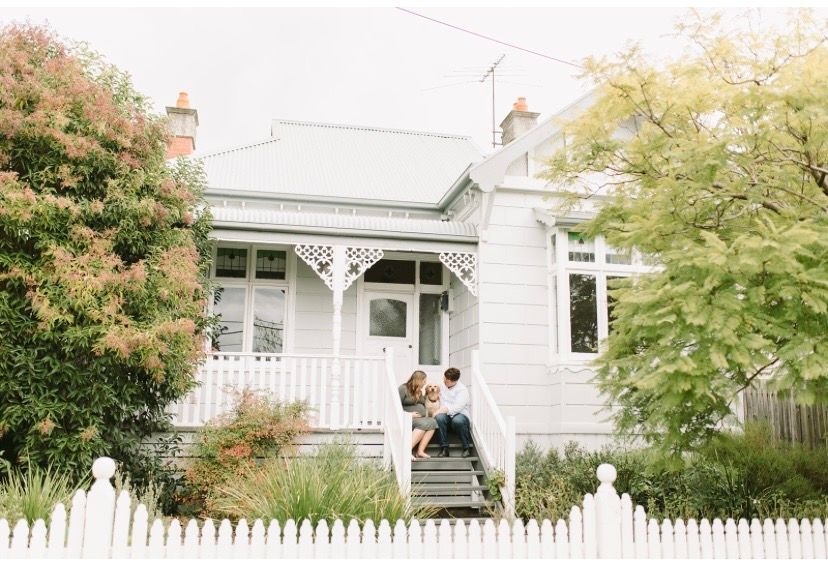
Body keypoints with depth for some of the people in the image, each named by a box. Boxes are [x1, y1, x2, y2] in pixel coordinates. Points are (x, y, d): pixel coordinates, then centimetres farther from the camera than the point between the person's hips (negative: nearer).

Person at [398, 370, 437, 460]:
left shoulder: (420, 392, 22)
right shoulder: (403, 389, -3)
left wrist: (426, 413, 7)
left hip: (421, 418, 7)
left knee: (432, 422, -25)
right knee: (424, 424, -35)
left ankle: (420, 451, -32)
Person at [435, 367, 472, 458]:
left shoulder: (462, 390, -8)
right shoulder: (442, 386, 13)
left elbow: (457, 407, -20)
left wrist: (445, 409, -29)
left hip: (460, 415, -4)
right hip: (447, 416, 4)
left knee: (458, 420, -40)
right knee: (439, 417, -32)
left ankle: (467, 448, -19)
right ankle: (444, 449, -28)